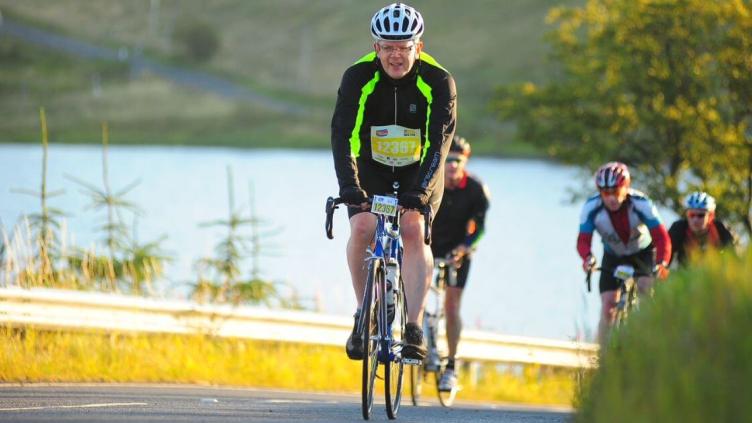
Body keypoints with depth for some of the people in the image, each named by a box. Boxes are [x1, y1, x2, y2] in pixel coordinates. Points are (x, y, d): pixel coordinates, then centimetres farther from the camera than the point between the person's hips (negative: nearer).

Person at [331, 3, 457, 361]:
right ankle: (364, 315, -7)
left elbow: (439, 141, -29)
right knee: (362, 228, -24)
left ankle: (413, 328, -27)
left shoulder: (438, 82, -21)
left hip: (420, 172, -1)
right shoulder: (358, 77, -19)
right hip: (371, 171, 1)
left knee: (414, 231, -25)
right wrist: (348, 184, -43)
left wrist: (420, 190, -43)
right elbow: (342, 133, -28)